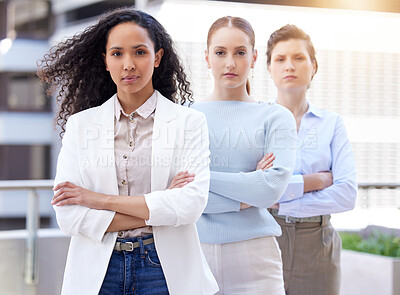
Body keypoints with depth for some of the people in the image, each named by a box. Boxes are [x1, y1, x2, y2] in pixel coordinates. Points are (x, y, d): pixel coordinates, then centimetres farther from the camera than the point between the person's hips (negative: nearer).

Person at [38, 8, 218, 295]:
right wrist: (155, 210, -12)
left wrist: (101, 200, -12)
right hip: (98, 271, 1)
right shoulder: (80, 124, 4)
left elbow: (192, 203, -14)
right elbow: (68, 215, -5)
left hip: (166, 269, -1)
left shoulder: (189, 122, 0)